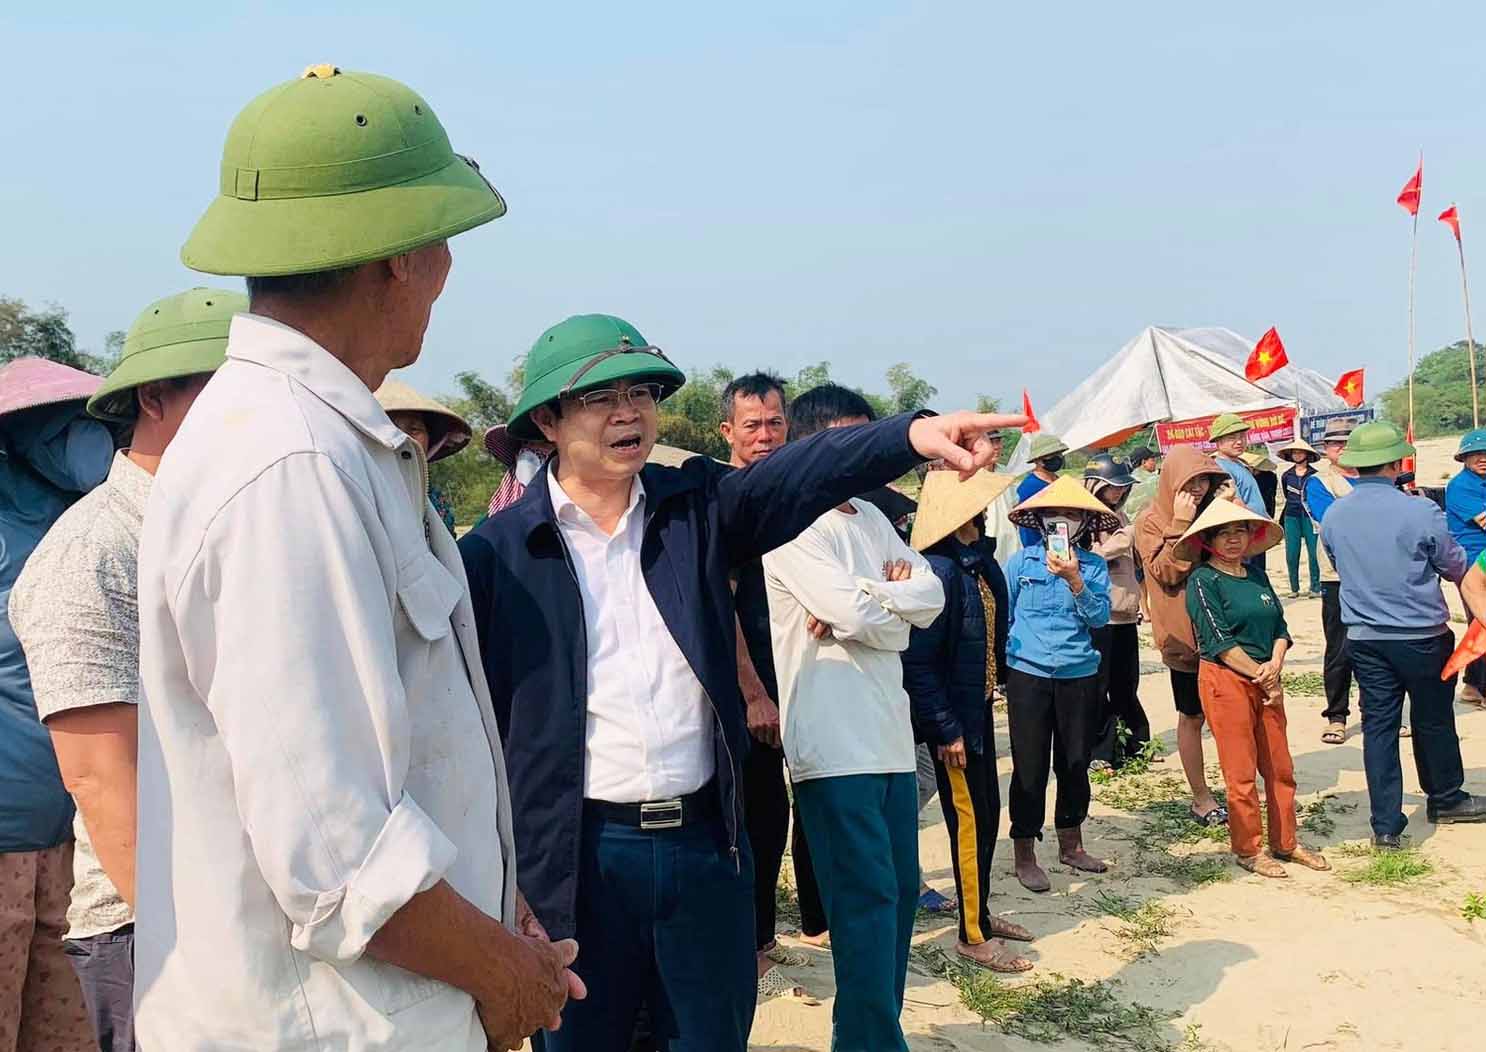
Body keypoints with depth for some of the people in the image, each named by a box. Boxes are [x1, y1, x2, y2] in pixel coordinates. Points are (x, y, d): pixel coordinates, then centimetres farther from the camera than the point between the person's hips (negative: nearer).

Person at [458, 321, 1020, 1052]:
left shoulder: (698, 506, 3)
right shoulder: (497, 553, -4)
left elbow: (795, 478, -15)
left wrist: (914, 434, -33)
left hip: (706, 842, 2)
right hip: (580, 856, -2)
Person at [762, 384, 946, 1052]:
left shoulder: (870, 518, 16)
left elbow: (932, 596, 6)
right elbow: (856, 615, -19)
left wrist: (866, 600, -9)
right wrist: (896, 596, 0)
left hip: (889, 734, 8)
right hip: (833, 741, -8)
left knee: (899, 889, 13)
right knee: (867, 895, -5)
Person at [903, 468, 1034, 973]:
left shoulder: (981, 562, 4)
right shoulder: (938, 570, -23)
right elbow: (918, 658, -24)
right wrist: (946, 729, -21)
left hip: (978, 706, 9)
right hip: (952, 716, -9)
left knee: (986, 813, 18)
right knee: (970, 820, 2)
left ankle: (981, 912, 35)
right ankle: (972, 936, 17)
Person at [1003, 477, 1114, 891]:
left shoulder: (1094, 566, 3)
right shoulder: (1022, 561, 0)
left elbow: (1099, 617, -9)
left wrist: (1074, 580, -20)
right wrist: (1007, 653, 2)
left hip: (1080, 675, 2)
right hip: (1028, 675, -2)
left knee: (1076, 762, 13)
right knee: (1030, 765, 0)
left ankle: (1071, 844, 31)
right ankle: (1024, 855, 12)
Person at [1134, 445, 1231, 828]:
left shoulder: (1210, 512, 10)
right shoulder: (1151, 521, -6)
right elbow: (1165, 572, -17)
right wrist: (1180, 524, -21)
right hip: (1184, 634, -5)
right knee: (1192, 717, 6)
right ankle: (1200, 796, 17)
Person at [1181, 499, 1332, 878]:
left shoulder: (1256, 575, 13)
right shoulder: (1203, 580, -7)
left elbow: (1279, 626, 11)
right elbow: (1219, 641, -13)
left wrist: (1275, 665, -7)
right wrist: (1259, 675, -11)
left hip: (1267, 680, 6)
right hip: (1225, 680, -6)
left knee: (1280, 766, 11)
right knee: (1241, 772, -1)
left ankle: (1286, 842, 24)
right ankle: (1248, 850, 11)